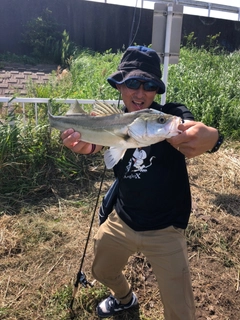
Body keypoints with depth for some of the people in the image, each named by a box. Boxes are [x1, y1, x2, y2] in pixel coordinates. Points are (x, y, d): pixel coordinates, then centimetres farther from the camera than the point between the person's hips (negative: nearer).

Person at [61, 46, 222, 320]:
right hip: (121, 221, 5)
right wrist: (85, 145, -43)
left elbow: (193, 130, -35)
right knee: (102, 272, 26)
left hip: (163, 230, -4)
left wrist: (209, 137, -59)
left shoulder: (171, 115, -15)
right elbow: (97, 143, -20)